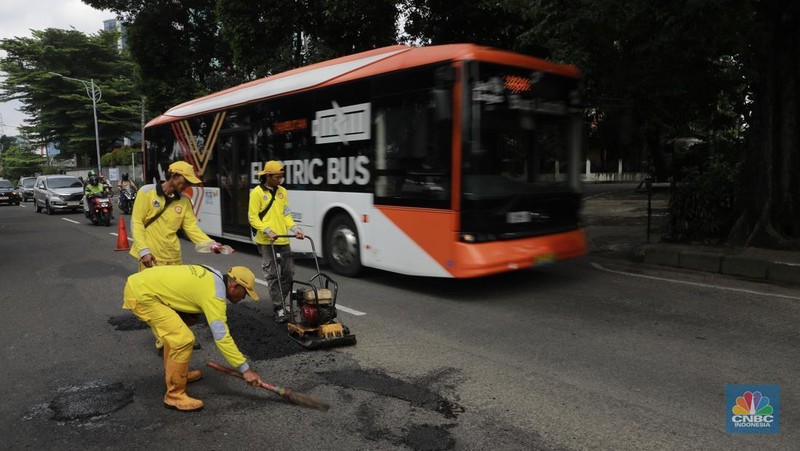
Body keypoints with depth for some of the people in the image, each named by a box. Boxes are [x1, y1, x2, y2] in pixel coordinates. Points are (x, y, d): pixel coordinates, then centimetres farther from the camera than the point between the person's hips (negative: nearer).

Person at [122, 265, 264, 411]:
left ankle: (174, 374, 41)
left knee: (174, 333, 24)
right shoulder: (214, 293, -18)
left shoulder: (213, 275, 10)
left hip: (140, 282, 10)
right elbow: (221, 336, -20)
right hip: (141, 294, -10)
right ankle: (174, 396, -1)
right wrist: (245, 369, -17)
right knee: (183, 339, -13)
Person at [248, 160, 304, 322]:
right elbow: (252, 217, -8)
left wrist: (294, 228, -4)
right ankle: (278, 308, 3)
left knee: (289, 272, 7)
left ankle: (279, 302, 24)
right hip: (267, 242, -6)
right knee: (272, 275, -3)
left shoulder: (282, 191, 12)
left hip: (283, 240, 6)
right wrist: (267, 230, -20)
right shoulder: (257, 192, -5)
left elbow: (286, 214, 12)